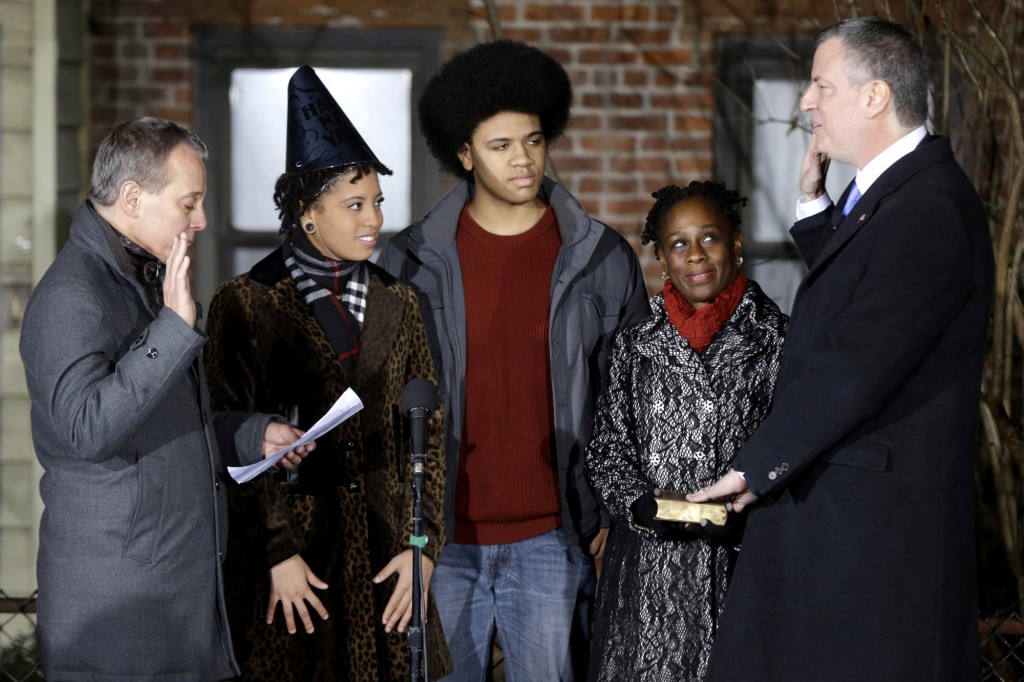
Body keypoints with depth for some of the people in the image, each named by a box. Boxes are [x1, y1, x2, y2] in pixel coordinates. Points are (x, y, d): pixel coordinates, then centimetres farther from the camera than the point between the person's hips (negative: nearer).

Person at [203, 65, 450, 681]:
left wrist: (422, 545, -1)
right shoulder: (245, 304, -4)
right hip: (291, 545, -3)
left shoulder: (397, 305, 9)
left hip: (384, 551, 3)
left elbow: (427, 432, 8)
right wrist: (278, 552, -12)